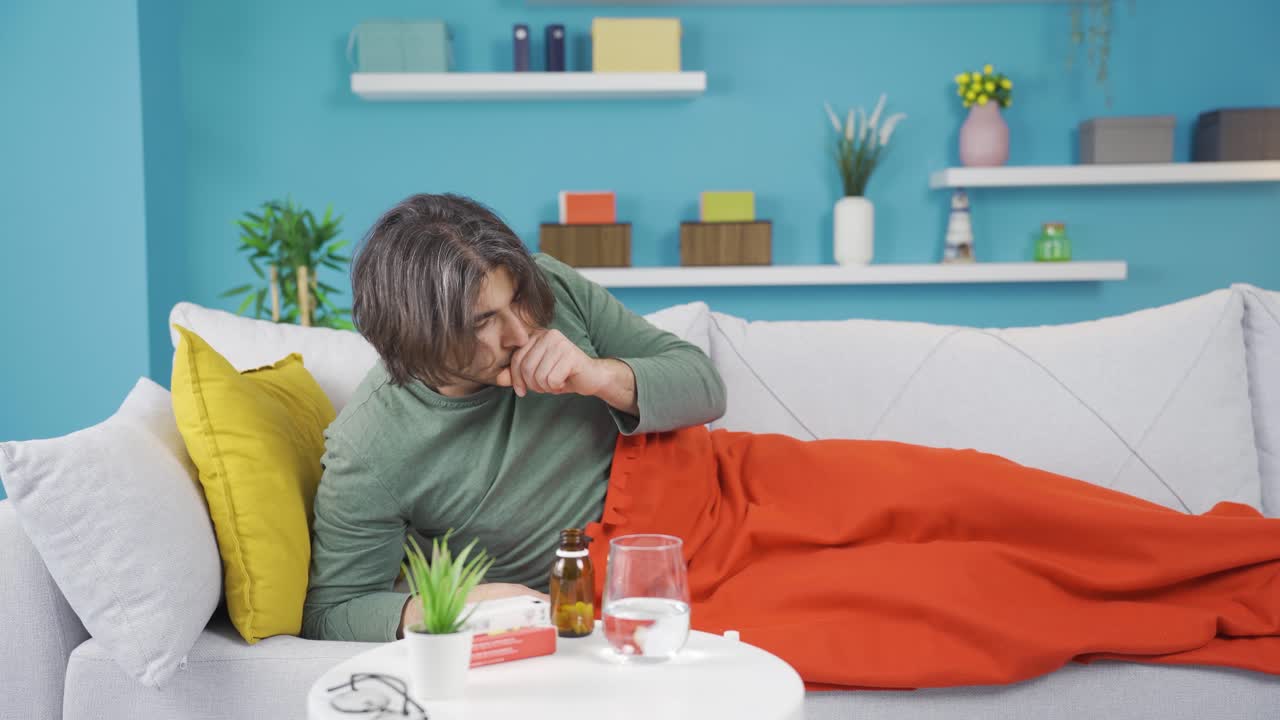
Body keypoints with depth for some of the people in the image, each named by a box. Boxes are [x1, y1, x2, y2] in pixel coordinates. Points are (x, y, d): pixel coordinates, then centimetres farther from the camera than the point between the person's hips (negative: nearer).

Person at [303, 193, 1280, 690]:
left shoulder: (548, 292, -9)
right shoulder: (370, 455, -17)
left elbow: (701, 383, -2)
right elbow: (337, 607, -7)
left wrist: (598, 376, -22)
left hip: (710, 483, 4)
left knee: (965, 494, -10)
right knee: (966, 591, -16)